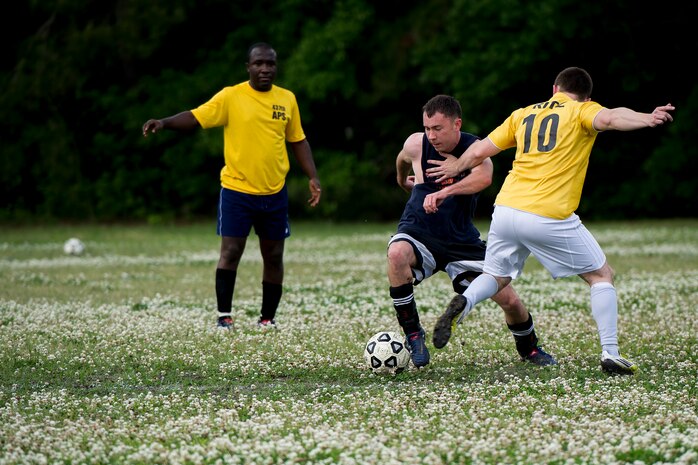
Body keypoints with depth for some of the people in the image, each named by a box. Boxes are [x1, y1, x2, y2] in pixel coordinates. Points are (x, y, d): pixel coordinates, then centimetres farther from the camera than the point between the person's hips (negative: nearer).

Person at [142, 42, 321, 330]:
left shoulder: (287, 99, 5)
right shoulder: (231, 96, -6)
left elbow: (298, 141, 14)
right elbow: (195, 117, -12)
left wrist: (313, 177, 6)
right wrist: (164, 123, -29)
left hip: (275, 193, 4)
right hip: (236, 190, -4)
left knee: (273, 255, 9)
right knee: (230, 251, -8)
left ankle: (268, 317, 20)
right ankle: (224, 316, 0)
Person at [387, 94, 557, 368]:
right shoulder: (416, 145, -11)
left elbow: (484, 177, -40)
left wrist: (445, 192, -54)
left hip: (461, 240, 1)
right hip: (418, 233, 0)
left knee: (509, 300, -3)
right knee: (397, 254, -37)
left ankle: (529, 348, 31)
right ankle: (413, 335, -21)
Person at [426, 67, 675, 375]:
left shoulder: (523, 114, 20)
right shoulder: (582, 111, 6)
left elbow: (479, 152, 21)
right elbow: (609, 118, -17)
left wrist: (456, 167, 40)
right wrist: (646, 119, -32)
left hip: (506, 210, 4)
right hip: (549, 217, -4)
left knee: (497, 277, 24)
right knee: (601, 276, 11)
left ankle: (463, 303, -8)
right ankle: (610, 354, 1)